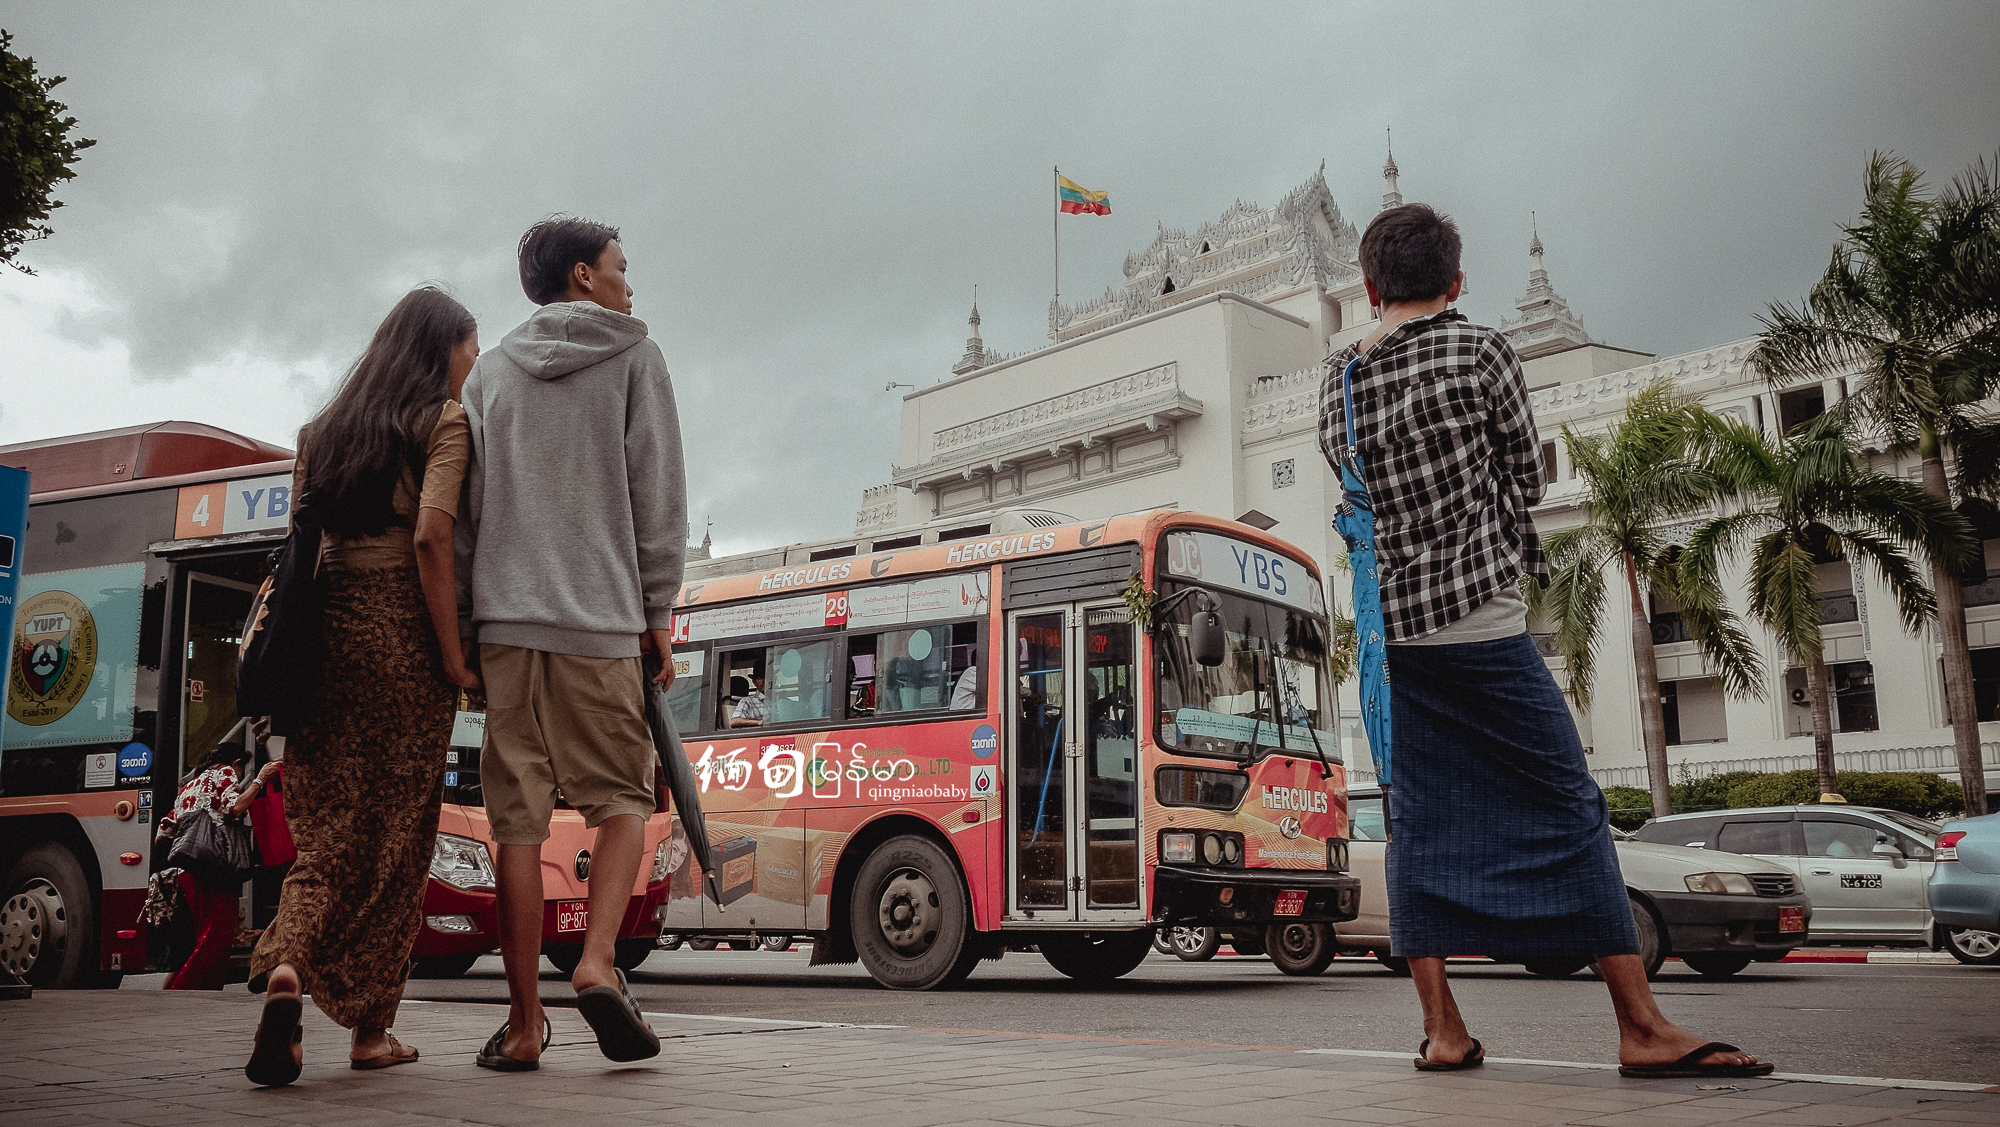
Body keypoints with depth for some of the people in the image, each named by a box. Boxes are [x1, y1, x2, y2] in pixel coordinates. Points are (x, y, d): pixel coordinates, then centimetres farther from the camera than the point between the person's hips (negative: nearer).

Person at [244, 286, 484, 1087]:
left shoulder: (325, 429, 18)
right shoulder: (444, 422, -1)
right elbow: (430, 539, -13)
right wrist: (455, 659, -10)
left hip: (327, 633, 5)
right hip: (401, 638, -5)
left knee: (327, 826, 7)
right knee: (396, 833, 5)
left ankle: (286, 969, -17)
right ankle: (371, 1026, 12)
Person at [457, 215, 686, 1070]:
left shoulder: (491, 372, 16)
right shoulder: (634, 357, 7)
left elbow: (462, 506, 10)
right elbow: (657, 495, 1)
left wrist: (462, 622, 12)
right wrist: (658, 613, 5)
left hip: (506, 620, 3)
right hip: (601, 619, -3)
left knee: (519, 819, 4)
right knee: (622, 798, 8)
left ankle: (525, 1022, 7)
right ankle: (597, 964, -12)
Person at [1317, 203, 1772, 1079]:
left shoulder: (1337, 379, 8)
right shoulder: (1478, 351, -5)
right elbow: (1528, 477, 3)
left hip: (1387, 625, 5)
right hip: (1479, 618, -5)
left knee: (1419, 818, 8)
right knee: (1568, 809, -1)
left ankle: (1441, 1029, 7)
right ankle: (1644, 1028, 1)